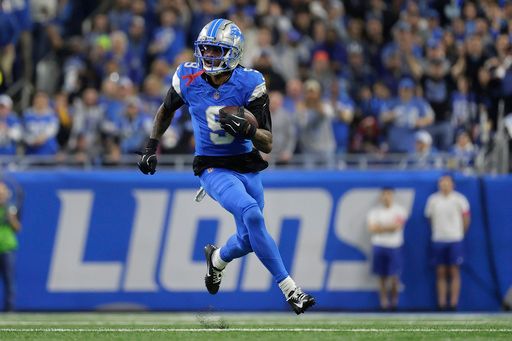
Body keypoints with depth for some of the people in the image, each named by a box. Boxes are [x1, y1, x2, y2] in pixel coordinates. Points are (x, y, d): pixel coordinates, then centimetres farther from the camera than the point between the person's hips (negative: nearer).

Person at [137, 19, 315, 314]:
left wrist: (247, 128, -33)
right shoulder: (189, 79, -8)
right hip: (214, 169, -2)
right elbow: (166, 111, 15)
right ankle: (290, 290, -25)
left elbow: (268, 145, -14)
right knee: (252, 214, -28)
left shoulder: (249, 84, -14)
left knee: (248, 241, 9)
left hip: (248, 167, 2)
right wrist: (151, 149, 15)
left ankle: (217, 258, 47)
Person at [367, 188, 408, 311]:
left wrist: (380, 227, -7)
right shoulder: (375, 212, 8)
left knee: (394, 276, -7)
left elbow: (397, 226, -12)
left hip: (395, 246, -2)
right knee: (382, 276, 2)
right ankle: (384, 301, 7)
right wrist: (389, 227, -10)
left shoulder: (399, 210, 2)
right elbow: (372, 228, -5)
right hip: (379, 245, 2)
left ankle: (394, 300, 6)